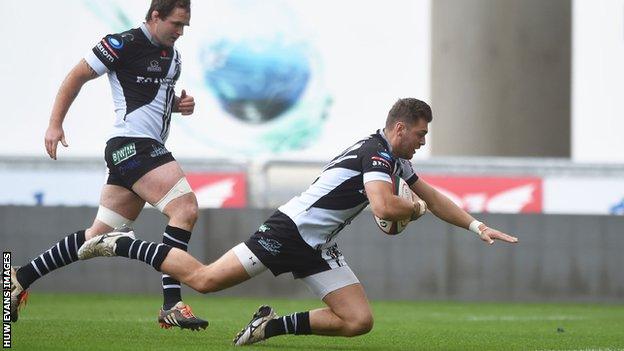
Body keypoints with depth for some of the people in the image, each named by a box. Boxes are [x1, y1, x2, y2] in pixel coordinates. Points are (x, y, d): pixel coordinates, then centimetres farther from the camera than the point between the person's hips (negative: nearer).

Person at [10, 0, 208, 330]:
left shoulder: (171, 53, 17)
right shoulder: (125, 44, -9)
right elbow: (77, 77, -3)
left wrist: (180, 104, 10)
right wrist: (55, 124, -6)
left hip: (148, 148, 9)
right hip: (132, 144, -9)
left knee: (99, 236, 10)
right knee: (185, 207, -22)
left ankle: (20, 278, 19)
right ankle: (171, 305, -25)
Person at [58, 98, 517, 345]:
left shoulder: (396, 160, 16)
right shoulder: (377, 152, -16)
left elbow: (435, 199, 28)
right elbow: (384, 207, -31)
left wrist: (479, 227, 21)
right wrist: (416, 208, -10)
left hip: (317, 250, 9)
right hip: (291, 231, -9)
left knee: (359, 321, -6)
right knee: (204, 279, -12)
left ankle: (273, 326, 2)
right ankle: (122, 245, 4)